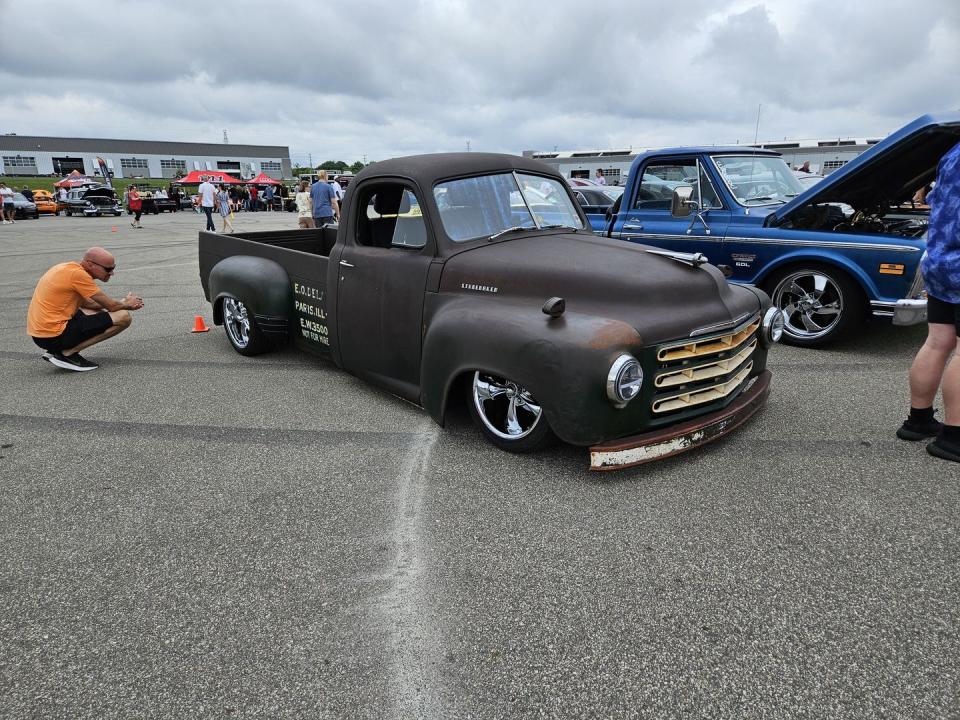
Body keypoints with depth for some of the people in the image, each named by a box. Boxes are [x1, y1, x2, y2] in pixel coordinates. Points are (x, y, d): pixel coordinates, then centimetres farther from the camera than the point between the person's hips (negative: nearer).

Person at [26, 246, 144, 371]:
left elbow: (85, 302, 19)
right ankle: (67, 353, -7)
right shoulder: (78, 274, -17)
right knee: (124, 317, -12)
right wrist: (127, 304, 11)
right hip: (53, 336, -10)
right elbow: (111, 306, -12)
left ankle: (55, 350, 15)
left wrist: (123, 304, 11)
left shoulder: (68, 268, 11)